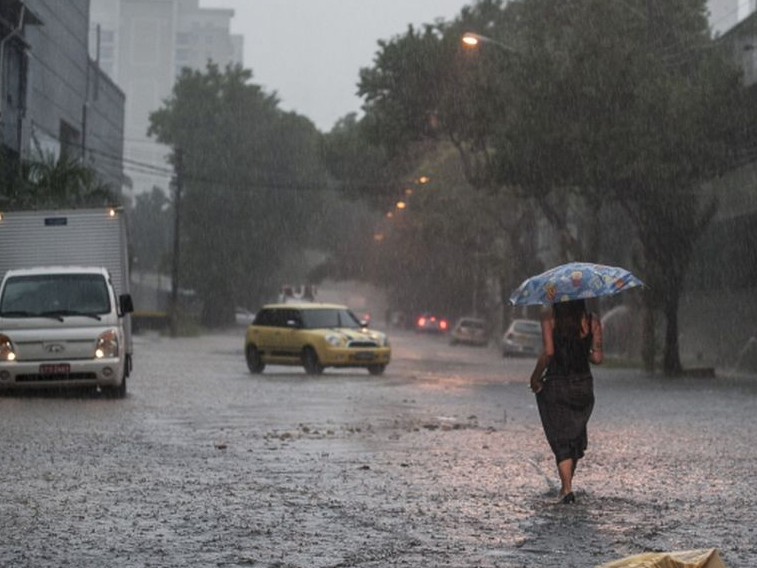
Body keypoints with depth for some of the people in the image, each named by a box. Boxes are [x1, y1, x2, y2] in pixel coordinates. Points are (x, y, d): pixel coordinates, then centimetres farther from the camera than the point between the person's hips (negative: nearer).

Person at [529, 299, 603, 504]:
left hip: (555, 385, -3)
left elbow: (548, 352, -17)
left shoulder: (549, 316, -9)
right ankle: (566, 484, 30)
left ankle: (567, 488, -8)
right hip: (583, 386, 3)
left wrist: (535, 377, -5)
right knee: (576, 436, 21)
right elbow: (597, 357, -7)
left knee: (561, 440, 4)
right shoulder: (592, 321, -2)